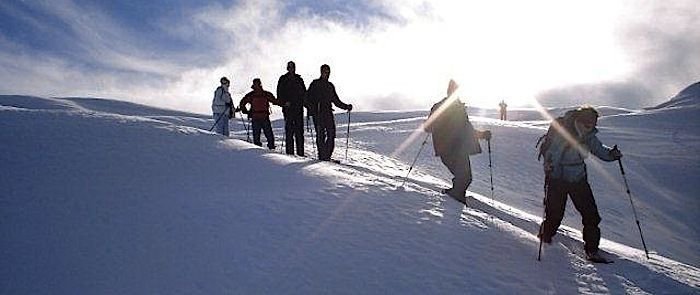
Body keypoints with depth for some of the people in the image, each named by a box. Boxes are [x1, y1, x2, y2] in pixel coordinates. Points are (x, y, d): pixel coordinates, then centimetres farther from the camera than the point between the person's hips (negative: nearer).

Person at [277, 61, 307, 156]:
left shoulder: (299, 79, 15)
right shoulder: (283, 79, 7)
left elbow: (304, 93, 17)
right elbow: (280, 93, 2)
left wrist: (302, 101, 1)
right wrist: (284, 102, -13)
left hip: (298, 108, 3)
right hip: (288, 107, -3)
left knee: (299, 130, 0)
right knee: (289, 129, -5)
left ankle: (300, 152, 2)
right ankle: (289, 152, -3)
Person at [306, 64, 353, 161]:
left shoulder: (330, 86, 20)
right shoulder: (315, 84, 6)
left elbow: (336, 101, 25)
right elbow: (308, 98, 0)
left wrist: (346, 106, 13)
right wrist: (311, 108, -18)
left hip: (328, 112, 4)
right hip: (317, 113, -4)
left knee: (331, 134, -7)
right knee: (321, 134, -9)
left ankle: (327, 156, 0)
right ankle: (322, 156, -4)